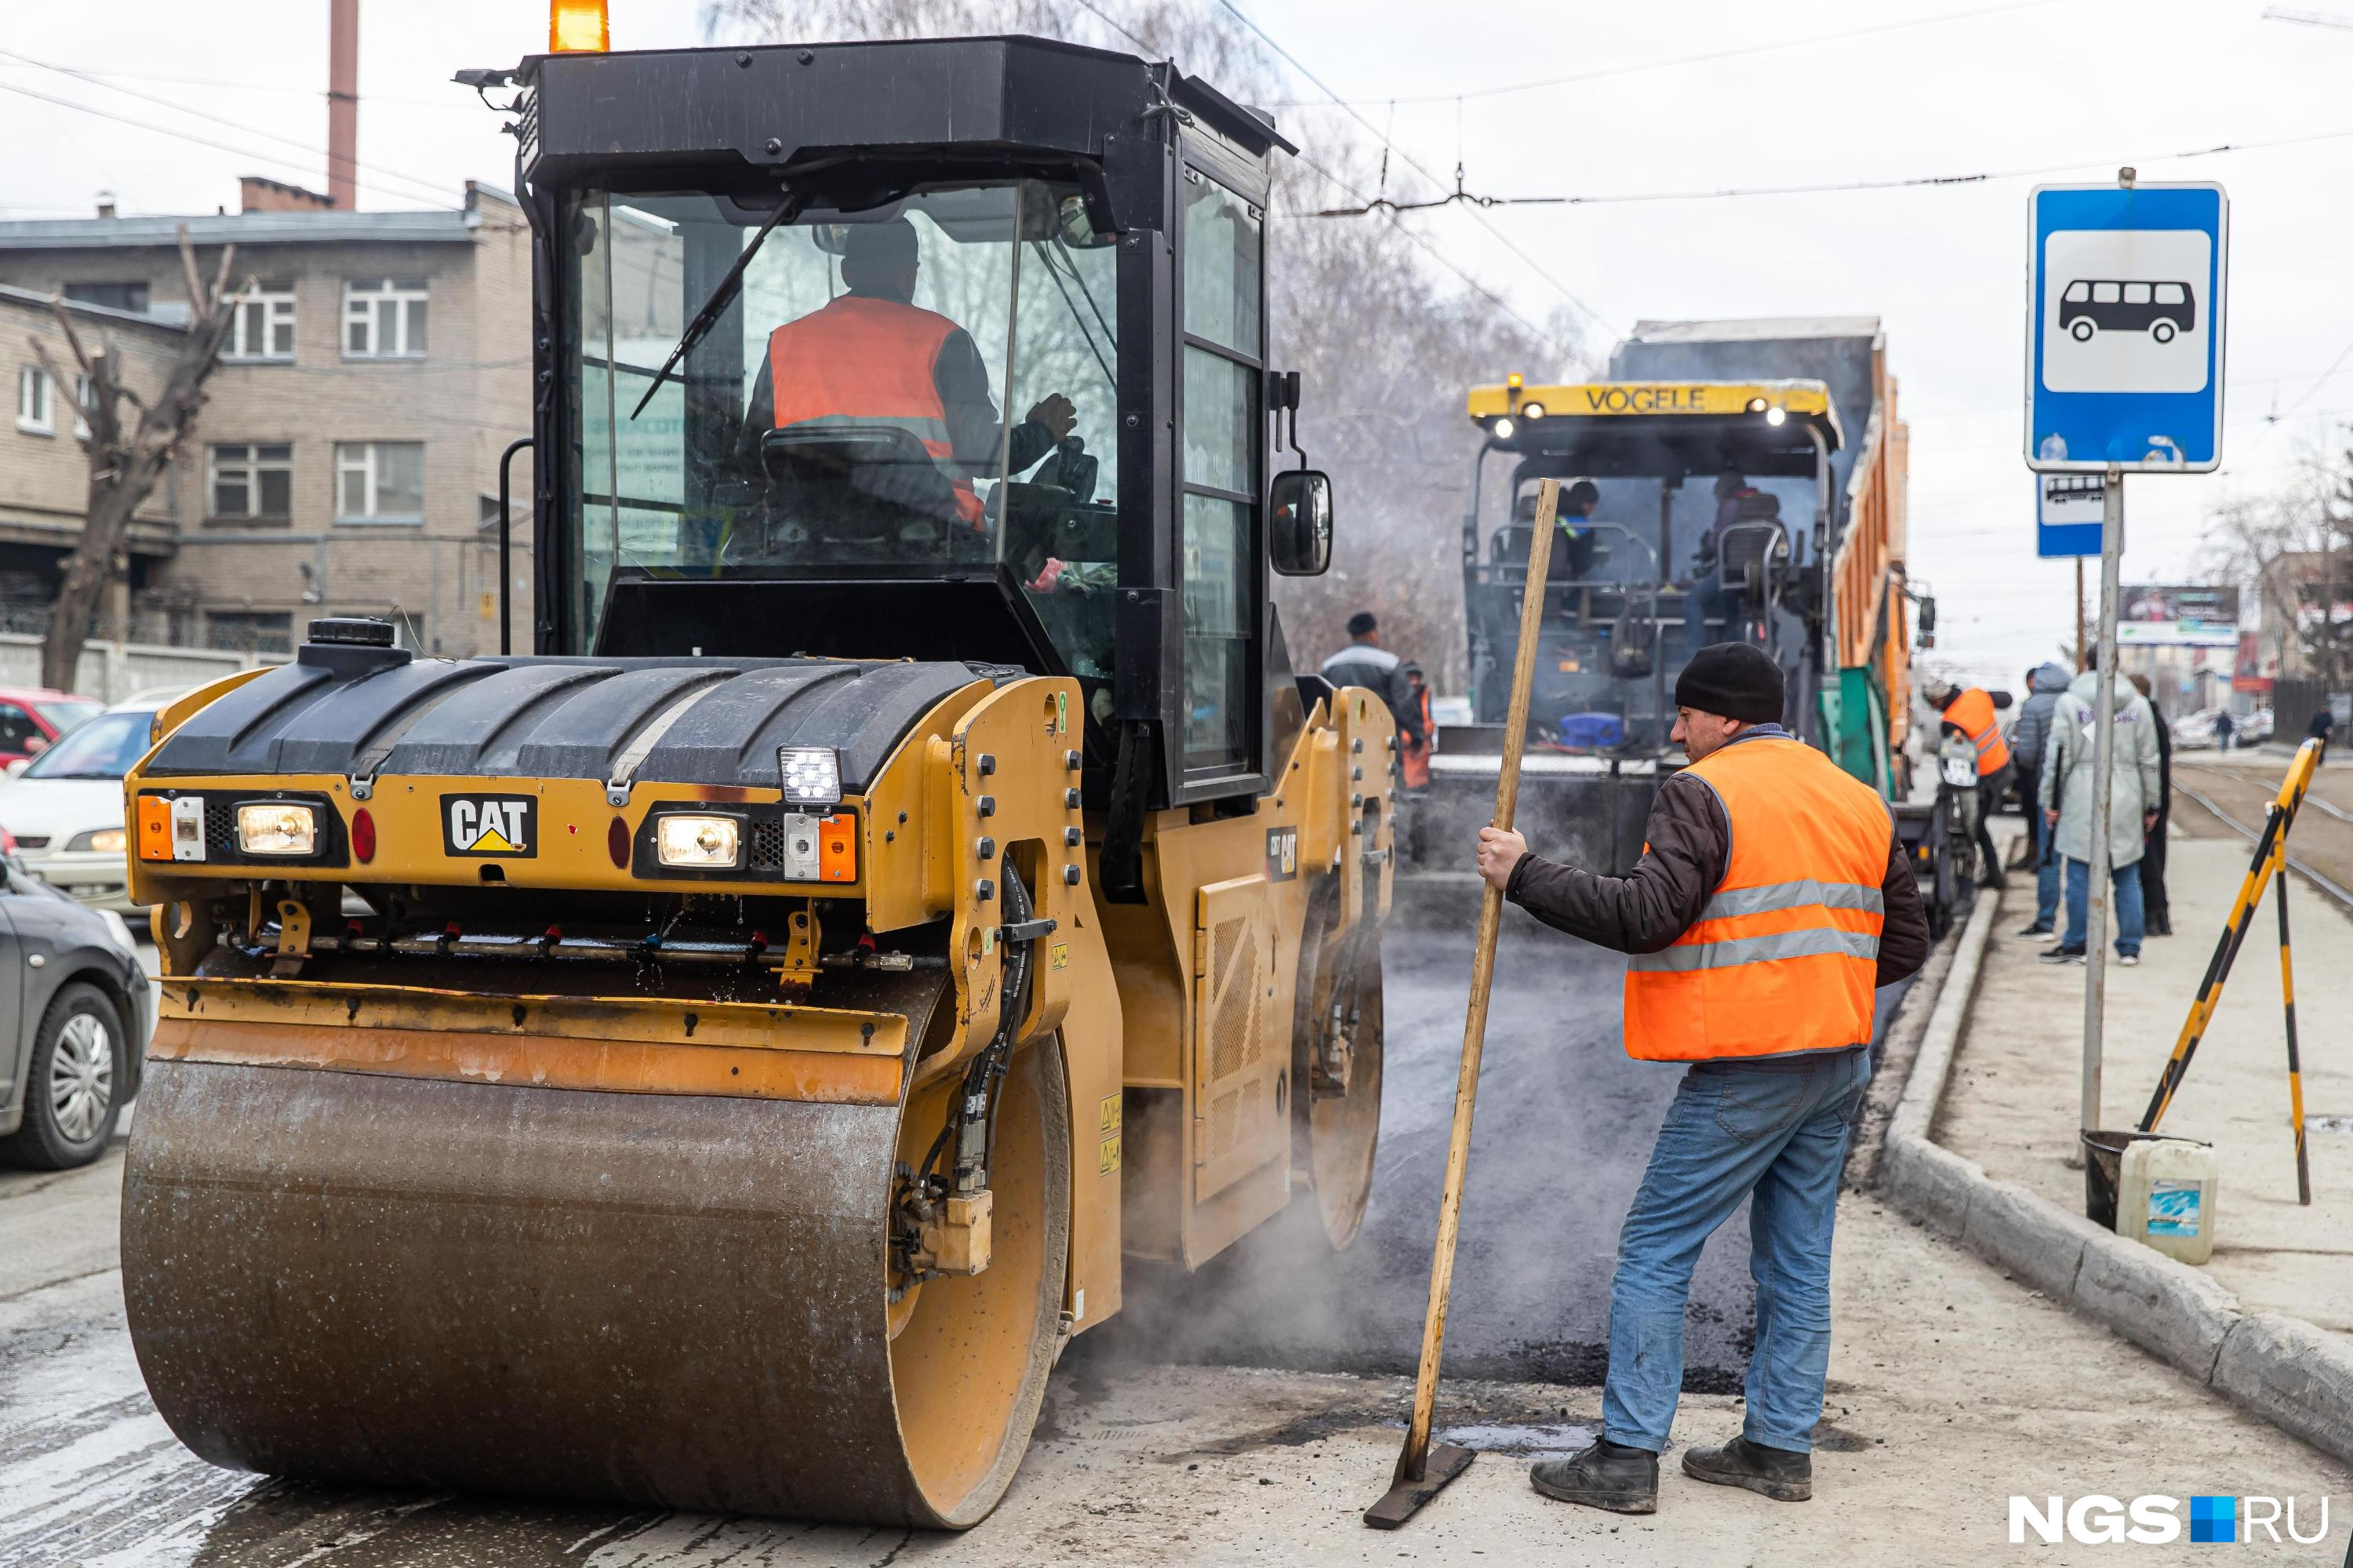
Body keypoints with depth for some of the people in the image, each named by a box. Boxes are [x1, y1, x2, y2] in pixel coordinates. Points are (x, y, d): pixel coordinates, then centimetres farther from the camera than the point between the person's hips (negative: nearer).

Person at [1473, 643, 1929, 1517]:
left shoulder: (1705, 793, -10)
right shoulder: (1859, 801, 14)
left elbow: (1645, 915, -21)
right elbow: (1905, 945, 17)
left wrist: (1524, 876, -14)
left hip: (1746, 1067, -8)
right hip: (1839, 1061, 8)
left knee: (1656, 1251, -1)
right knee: (1798, 1260, 15)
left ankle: (1628, 1456, -1)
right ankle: (1780, 1447, 20)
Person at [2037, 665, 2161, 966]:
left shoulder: (2069, 702, -2)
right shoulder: (2138, 704, 7)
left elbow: (2058, 756, -4)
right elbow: (2149, 760, 9)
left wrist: (2050, 801, 3)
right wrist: (2150, 806, 16)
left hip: (2082, 801, -3)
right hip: (2127, 803, 3)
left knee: (2081, 876, 2)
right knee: (2128, 879, 7)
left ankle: (2076, 945, 7)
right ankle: (2130, 948, 10)